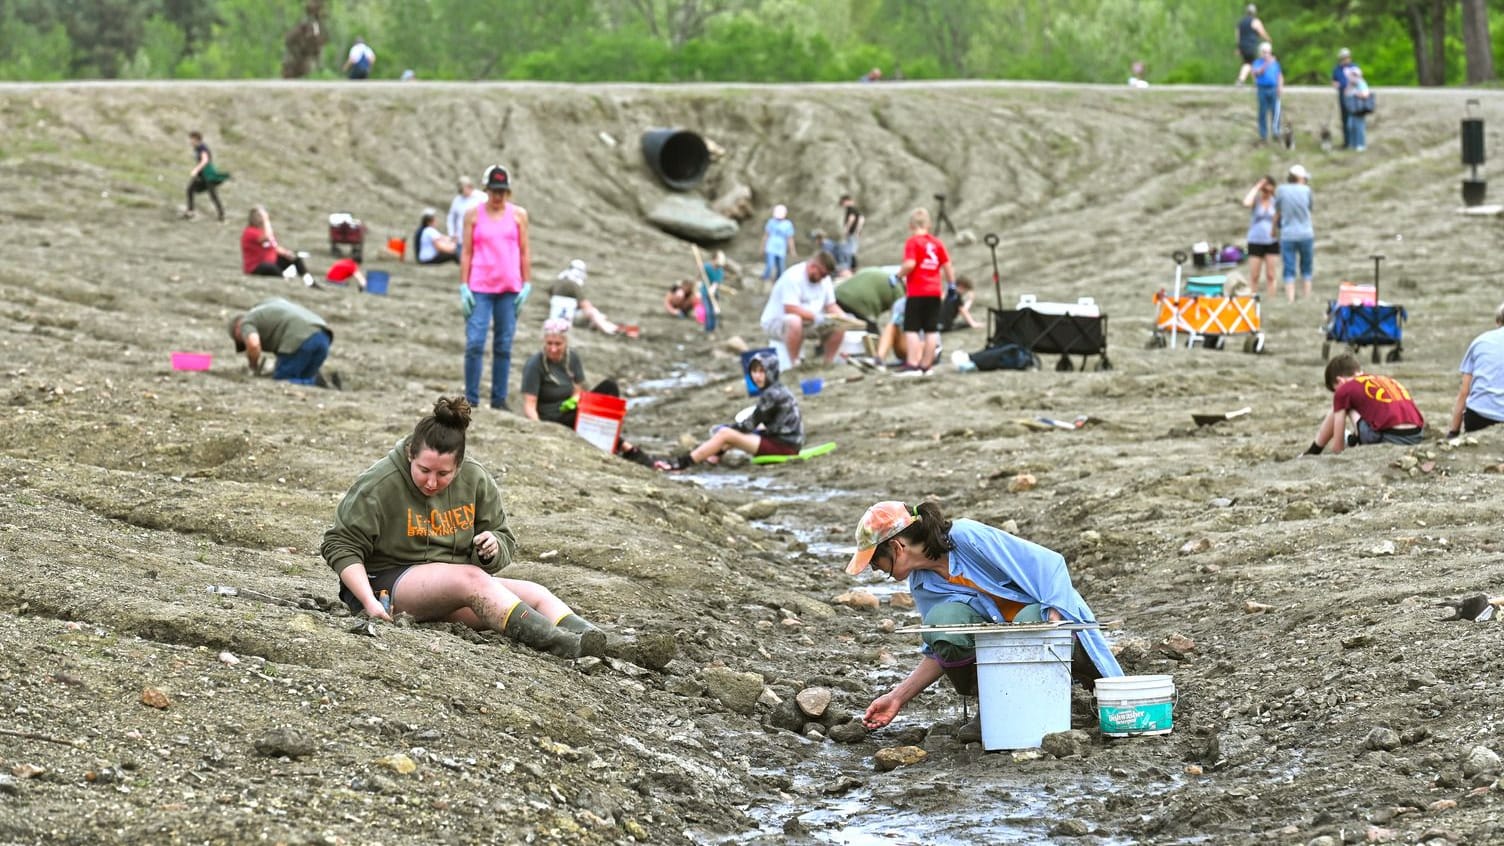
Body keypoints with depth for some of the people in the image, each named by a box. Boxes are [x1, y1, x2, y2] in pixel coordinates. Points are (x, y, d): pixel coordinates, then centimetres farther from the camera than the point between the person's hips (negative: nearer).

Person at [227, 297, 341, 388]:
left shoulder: (246, 323, 12)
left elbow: (253, 344, -11)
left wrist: (254, 367, 8)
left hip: (299, 341, -7)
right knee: (303, 380, 19)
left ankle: (315, 382, -20)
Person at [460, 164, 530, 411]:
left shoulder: (518, 215, 7)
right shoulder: (473, 215, 3)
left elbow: (524, 252, 9)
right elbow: (466, 252, 3)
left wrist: (526, 285, 3)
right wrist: (464, 286, -3)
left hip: (509, 289, 2)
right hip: (480, 288, -2)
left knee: (504, 346, 6)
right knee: (474, 343, -9)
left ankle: (499, 400, 12)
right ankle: (471, 400, -4)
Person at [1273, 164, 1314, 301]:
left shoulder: (1281, 190, -2)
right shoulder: (1306, 190, -3)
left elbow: (1277, 213, 7)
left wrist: (1275, 228, 21)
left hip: (1287, 235, 0)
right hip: (1306, 234, 0)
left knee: (1289, 270, 0)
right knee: (1307, 269, 12)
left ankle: (1291, 299, -9)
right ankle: (1307, 298, 12)